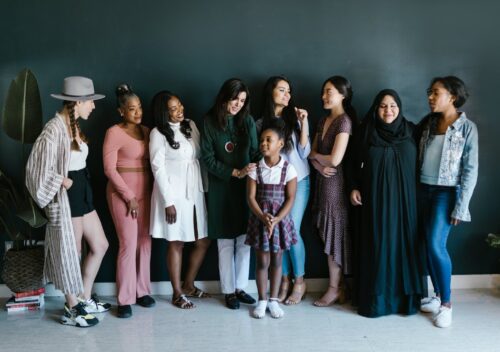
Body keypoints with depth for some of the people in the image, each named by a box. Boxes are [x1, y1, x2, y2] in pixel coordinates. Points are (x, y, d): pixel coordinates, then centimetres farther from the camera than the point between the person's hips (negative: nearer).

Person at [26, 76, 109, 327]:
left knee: (100, 245, 14)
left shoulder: (74, 126, 9)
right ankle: (71, 309, 20)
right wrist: (64, 182, -14)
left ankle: (84, 299, 28)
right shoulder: (54, 129, -20)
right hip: (66, 198, -9)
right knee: (71, 253, 4)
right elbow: (38, 168, -22)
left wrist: (79, 183, 4)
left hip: (82, 194, 9)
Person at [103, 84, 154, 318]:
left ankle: (142, 291, 20)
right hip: (122, 194, -6)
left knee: (145, 242, 8)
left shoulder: (146, 131, 10)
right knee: (129, 244, -7)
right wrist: (129, 196, -13)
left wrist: (148, 192, 2)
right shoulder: (114, 133, -8)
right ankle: (125, 299, 2)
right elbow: (109, 169, -11)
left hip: (145, 192, 6)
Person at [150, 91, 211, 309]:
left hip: (195, 191, 6)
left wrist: (206, 186, 5)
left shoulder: (190, 125, 9)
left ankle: (189, 285, 27)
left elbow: (201, 156, 11)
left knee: (203, 241, 9)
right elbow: (158, 168, -11)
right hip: (174, 193, -6)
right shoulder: (158, 133, -8)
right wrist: (168, 201, -15)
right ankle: (177, 293, 16)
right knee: (176, 243, 3)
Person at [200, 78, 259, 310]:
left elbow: (255, 152, 3)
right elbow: (207, 158, -7)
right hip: (221, 188, -2)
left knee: (245, 239, 4)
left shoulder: (248, 121, 4)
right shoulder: (210, 121, -4)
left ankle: (240, 288, 18)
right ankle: (228, 291, 15)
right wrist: (235, 173, -14)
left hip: (246, 187, 3)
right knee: (226, 242, 4)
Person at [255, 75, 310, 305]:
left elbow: (304, 152, -5)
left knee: (291, 231, -9)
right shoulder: (261, 123, 5)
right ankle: (285, 280, 15)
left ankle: (299, 281, 8)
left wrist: (304, 123, -12)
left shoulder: (294, 119, 1)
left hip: (297, 182, -2)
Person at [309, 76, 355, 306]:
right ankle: (337, 286, 17)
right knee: (327, 235, 9)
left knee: (334, 235, 1)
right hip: (322, 181, 8)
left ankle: (334, 289, 12)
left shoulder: (344, 121, -13)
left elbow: (335, 159, -20)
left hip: (336, 183, -8)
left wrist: (315, 155, -2)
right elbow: (312, 153, 11)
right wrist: (320, 166, -10)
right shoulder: (323, 121, 13)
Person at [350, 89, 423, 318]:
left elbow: (419, 162, 5)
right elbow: (358, 162, 7)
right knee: (378, 244, 1)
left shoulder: (411, 131, 3)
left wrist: (419, 193, 0)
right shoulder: (367, 131, 1)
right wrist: (355, 187, -1)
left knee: (404, 241, 3)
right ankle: (377, 297, 9)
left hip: (403, 197, 1)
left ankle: (406, 296, 14)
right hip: (376, 198, -1)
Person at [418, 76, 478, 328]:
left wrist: (461, 207, -13)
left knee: (436, 245, -13)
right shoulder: (428, 123, 6)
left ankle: (446, 303, 2)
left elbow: (470, 170, -9)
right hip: (424, 190, 5)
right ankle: (438, 295, 21)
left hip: (446, 192, -5)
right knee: (428, 245, 6)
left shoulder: (467, 127, -8)